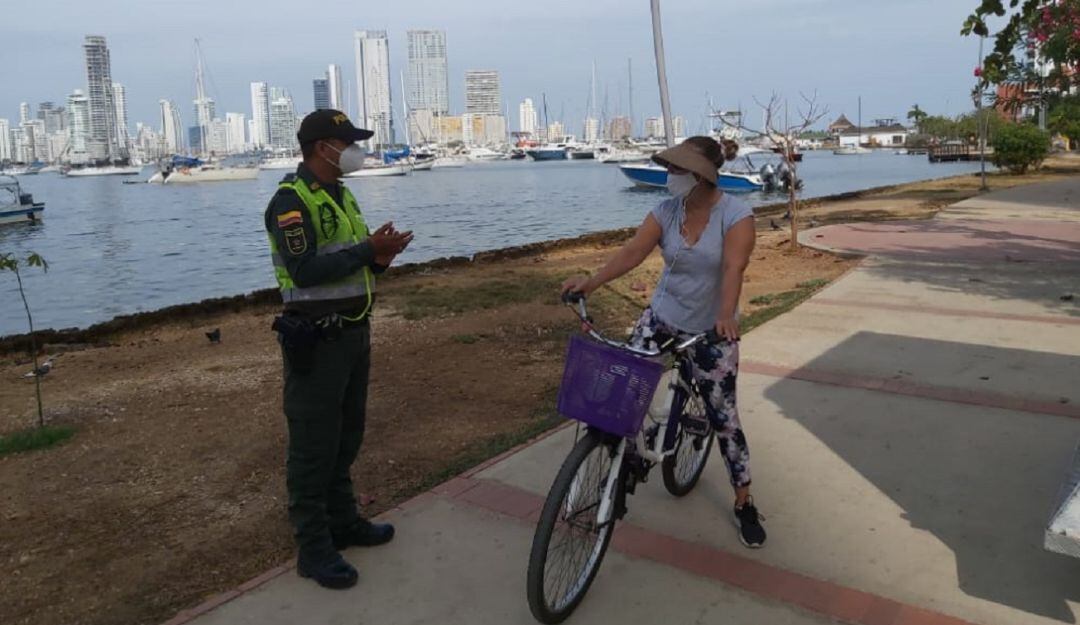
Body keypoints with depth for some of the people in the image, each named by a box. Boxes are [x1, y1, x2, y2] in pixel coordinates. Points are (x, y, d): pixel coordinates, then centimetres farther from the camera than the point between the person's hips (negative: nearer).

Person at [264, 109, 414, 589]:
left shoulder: (341, 195, 14)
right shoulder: (291, 200, -14)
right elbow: (305, 271, -24)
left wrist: (379, 257, -3)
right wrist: (366, 249, -20)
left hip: (353, 331, 9)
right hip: (316, 338, -9)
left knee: (346, 436, 18)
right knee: (313, 444, 0)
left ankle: (342, 521, 33)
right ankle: (314, 547, 11)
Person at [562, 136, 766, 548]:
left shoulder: (736, 215, -15)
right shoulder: (667, 211, -4)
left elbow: (733, 268, -29)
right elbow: (633, 251, -14)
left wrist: (726, 315, -46)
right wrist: (592, 282, -29)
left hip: (713, 332, -4)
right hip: (661, 318, 4)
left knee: (723, 417, 1)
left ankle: (744, 504, 19)